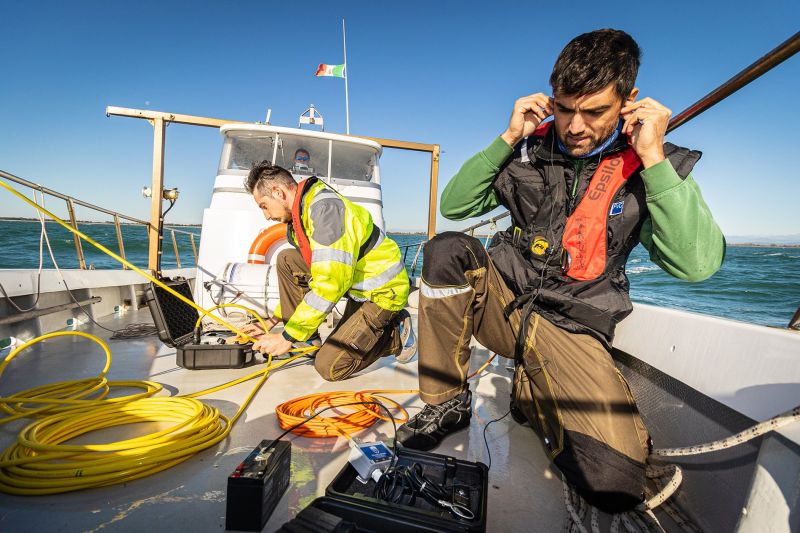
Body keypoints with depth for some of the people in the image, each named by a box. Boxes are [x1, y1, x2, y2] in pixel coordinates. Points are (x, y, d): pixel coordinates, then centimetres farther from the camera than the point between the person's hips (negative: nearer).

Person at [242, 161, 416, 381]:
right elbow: (307, 278, 17)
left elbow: (330, 283, -30)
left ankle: (396, 334, 6)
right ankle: (309, 340, 4)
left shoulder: (326, 207, -24)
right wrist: (272, 322, 16)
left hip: (383, 291, -9)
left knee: (328, 367, -13)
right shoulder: (299, 218, 7)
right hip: (358, 285, 9)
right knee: (286, 260, 0)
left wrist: (287, 337, -23)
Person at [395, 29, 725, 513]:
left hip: (570, 330, -1)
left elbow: (697, 264, -16)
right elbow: (454, 205, -2)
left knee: (614, 484, -20)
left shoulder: (655, 168, -2)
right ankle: (447, 402, -10)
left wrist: (653, 158, -19)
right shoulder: (531, 149, 2)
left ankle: (531, 394, 12)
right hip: (502, 299, 2)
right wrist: (508, 139, -10)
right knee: (448, 250, -29)